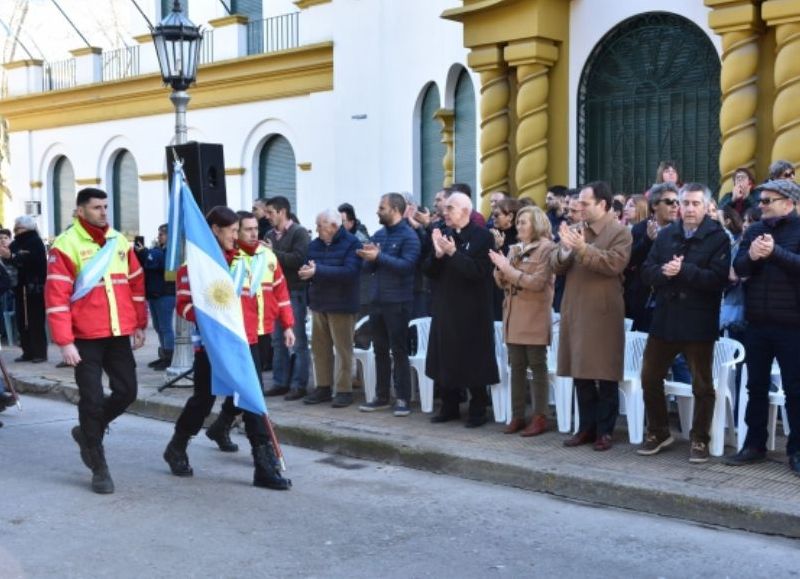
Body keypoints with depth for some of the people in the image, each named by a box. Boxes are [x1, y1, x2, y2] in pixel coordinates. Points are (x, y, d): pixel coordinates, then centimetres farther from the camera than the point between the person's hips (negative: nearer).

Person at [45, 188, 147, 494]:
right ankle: (99, 468, 10)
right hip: (85, 337, -5)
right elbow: (56, 297, -13)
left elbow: (136, 283, 16)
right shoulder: (65, 246, -9)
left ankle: (88, 432, 32)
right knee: (93, 398, -2)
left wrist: (140, 324, 14)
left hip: (119, 333, 5)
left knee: (126, 391, 6)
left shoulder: (120, 241, 9)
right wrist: (64, 341, -17)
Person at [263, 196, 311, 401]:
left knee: (298, 341, 0)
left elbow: (299, 259, -20)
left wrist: (273, 252, -17)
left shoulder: (299, 232, -7)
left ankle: (298, 385, 4)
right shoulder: (270, 235, 13)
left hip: (295, 292, -7)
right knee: (278, 340, 10)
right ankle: (280, 382, 18)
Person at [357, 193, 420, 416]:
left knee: (399, 351, -2)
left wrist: (379, 257, -22)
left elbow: (406, 265, -22)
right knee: (380, 350, 12)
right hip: (377, 300, 7)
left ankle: (403, 399, 3)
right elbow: (369, 268, 11)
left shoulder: (409, 236, -9)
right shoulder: (378, 234, 12)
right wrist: (369, 258, -11)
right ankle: (381, 396, 20)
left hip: (398, 302, -7)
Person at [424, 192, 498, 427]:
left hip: (472, 310, -6)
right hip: (445, 308, 6)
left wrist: (453, 253, -25)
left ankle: (478, 410, 10)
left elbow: (478, 271, -19)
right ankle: (449, 407, 22)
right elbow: (429, 271, 6)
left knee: (473, 361, 0)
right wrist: (438, 254, -13)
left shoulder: (482, 236, -9)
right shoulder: (443, 234, 10)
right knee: (445, 359, 10)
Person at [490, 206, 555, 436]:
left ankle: (540, 418, 2)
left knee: (537, 367, -2)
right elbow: (502, 283, 13)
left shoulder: (546, 248, -6)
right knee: (517, 367, 9)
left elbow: (537, 282, -16)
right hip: (514, 316, 7)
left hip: (534, 318, -7)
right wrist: (500, 268, -8)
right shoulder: (515, 249, 15)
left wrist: (508, 269, -16)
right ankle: (517, 416, 14)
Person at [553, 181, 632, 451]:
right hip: (575, 312, 6)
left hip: (603, 314, -6)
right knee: (580, 373, 10)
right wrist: (565, 251, -11)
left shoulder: (620, 232, -5)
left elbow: (614, 264, -20)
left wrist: (582, 248, -24)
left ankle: (604, 431, 8)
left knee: (605, 375, 0)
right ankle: (587, 427, 19)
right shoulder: (576, 230, 13)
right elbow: (557, 266, 9)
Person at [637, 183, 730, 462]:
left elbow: (718, 278, -18)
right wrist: (663, 272, -17)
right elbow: (646, 271, 3)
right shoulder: (666, 234, 8)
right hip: (664, 318, 5)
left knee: (702, 385, 6)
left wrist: (684, 270, -24)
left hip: (699, 321, -4)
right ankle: (658, 432, 26)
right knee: (650, 378, 10)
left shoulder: (718, 237, -6)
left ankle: (699, 440, 18)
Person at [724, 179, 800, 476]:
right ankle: (754, 444, 22)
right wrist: (751, 255, -19)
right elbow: (738, 268, 1)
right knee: (756, 386, 12)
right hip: (757, 322, 5)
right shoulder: (754, 230, 10)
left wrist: (774, 252, -27)